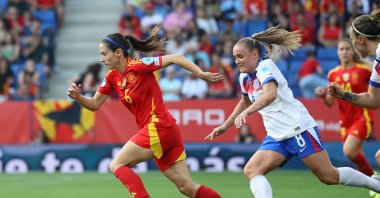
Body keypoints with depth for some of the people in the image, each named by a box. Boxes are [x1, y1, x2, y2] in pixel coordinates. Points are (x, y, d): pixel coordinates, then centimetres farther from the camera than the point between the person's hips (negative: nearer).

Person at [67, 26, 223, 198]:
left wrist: (202, 74, -19)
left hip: (158, 127, -8)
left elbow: (175, 58, -14)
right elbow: (95, 104, 15)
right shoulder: (111, 77, 10)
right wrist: (78, 97, -4)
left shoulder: (137, 65, -12)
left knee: (116, 165, -7)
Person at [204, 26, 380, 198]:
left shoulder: (265, 66, -12)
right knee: (251, 171, -14)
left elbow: (270, 94, -32)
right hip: (276, 137, 8)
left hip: (298, 128, -8)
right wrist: (225, 126, 34)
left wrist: (246, 112, -45)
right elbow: (246, 101, 35)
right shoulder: (244, 78, 13)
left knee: (330, 177, -8)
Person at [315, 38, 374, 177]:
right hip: (345, 120, 5)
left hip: (362, 117, -5)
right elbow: (330, 103, 8)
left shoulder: (364, 70, -6)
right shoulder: (333, 74, 6)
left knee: (348, 151, -21)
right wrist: (323, 95, -11)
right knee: (356, 155, 5)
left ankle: (372, 175, -2)